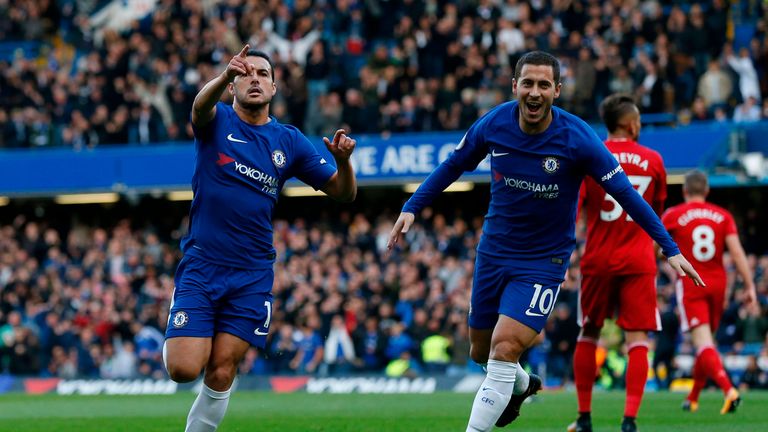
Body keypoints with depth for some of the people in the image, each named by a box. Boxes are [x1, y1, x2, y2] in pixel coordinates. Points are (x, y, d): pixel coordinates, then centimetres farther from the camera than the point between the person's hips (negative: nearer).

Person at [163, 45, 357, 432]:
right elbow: (201, 106, -26)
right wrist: (224, 75, -48)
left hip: (252, 274, 2)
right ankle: (176, 339, 24)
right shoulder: (216, 121, 0)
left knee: (221, 374, -5)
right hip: (200, 265, -2)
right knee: (183, 369, -11)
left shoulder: (290, 142, 8)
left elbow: (344, 193, 9)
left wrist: (342, 160, -14)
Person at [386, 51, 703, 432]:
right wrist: (411, 208, 0)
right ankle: (521, 385, 49)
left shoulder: (577, 138, -20)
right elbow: (453, 166, 7)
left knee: (505, 346, -21)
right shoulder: (493, 124, -11)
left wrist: (670, 249, -14)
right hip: (494, 252, 4)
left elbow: (625, 194, -13)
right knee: (482, 352, 15)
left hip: (544, 260, -4)